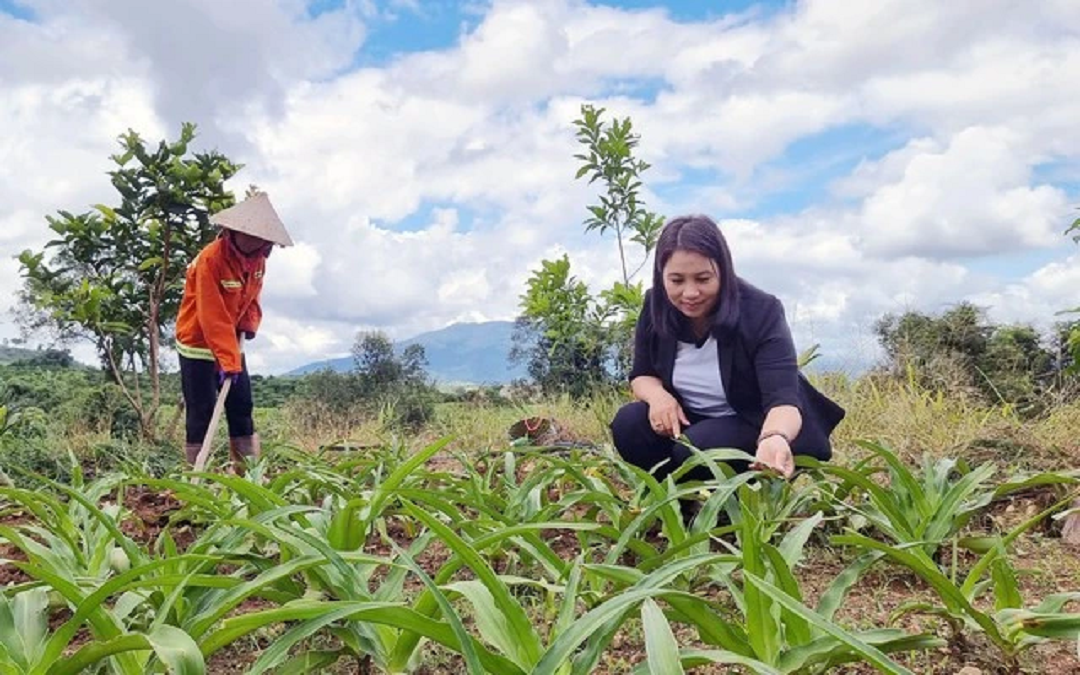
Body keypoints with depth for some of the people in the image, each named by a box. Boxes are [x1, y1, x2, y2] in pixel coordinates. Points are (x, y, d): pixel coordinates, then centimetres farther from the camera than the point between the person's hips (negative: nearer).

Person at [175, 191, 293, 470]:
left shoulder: (258, 259, -1)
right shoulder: (210, 259, -23)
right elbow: (212, 316, -27)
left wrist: (250, 324, -3)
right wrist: (227, 359, -30)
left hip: (232, 343, 7)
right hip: (198, 344, -7)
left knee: (242, 407, 7)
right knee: (201, 413, -5)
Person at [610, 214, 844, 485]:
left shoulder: (762, 313, -25)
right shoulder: (657, 307, -11)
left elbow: (783, 398, -34)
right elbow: (642, 375, 2)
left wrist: (775, 439, -58)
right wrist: (657, 395, -24)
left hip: (758, 428, -4)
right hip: (687, 421, 5)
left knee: (696, 449, -33)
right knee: (629, 424, -22)